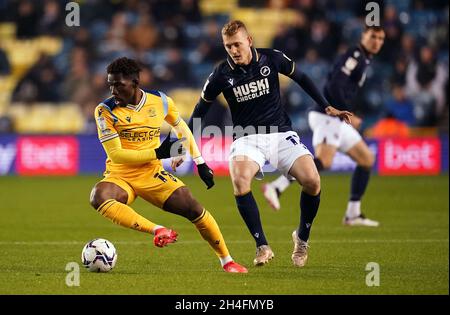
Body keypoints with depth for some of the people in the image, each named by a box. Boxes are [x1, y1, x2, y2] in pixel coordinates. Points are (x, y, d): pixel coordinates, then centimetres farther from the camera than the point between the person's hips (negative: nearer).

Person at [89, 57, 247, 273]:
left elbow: (182, 128, 17)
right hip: (120, 176, -2)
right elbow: (115, 154, -16)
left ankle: (226, 260, 10)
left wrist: (200, 163, 15)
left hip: (153, 174, 2)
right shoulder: (106, 110, -12)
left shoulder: (160, 101, -2)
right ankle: (158, 231, -33)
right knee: (99, 198, -35)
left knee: (193, 208, -11)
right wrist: (156, 153, -21)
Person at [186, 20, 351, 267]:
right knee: (239, 180, -33)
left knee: (312, 181, -21)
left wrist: (327, 108, 14)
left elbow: (301, 79, 14)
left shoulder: (272, 59, -4)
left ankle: (302, 238, 7)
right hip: (247, 139, -1)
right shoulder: (222, 74, -5)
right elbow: (201, 108, 8)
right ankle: (262, 247, -22)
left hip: (281, 134, 1)